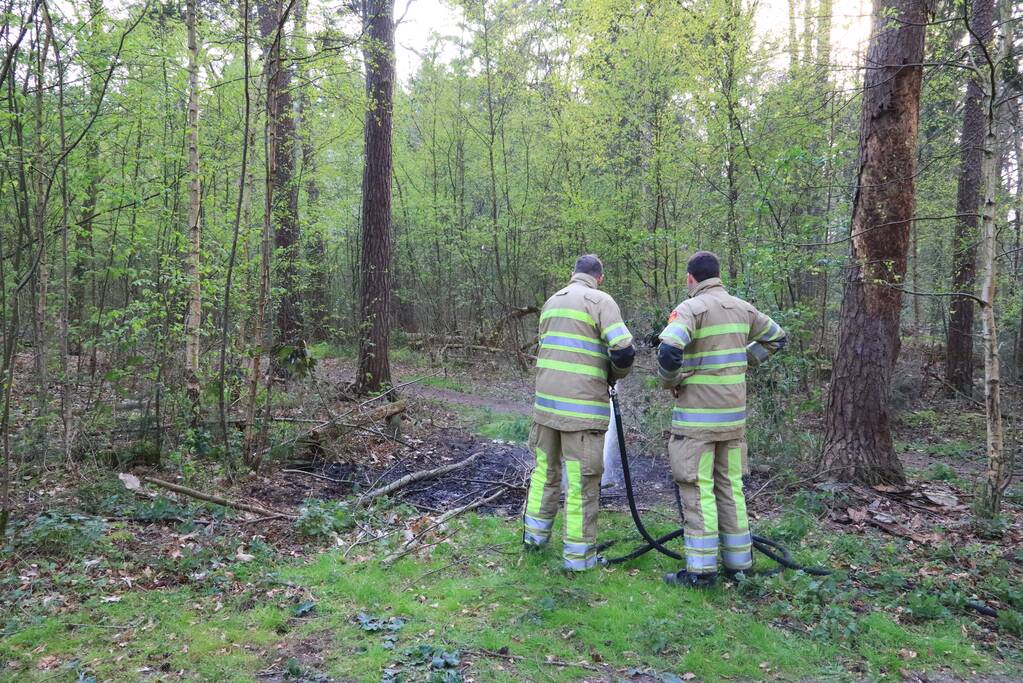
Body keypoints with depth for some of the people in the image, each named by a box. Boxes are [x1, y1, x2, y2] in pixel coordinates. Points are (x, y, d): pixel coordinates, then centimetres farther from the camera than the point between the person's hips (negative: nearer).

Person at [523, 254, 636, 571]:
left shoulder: (551, 302, 16)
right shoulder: (601, 301, -6)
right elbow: (623, 351, -15)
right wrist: (613, 375, 5)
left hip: (546, 401, 6)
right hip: (583, 406, -6)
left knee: (545, 468, 21)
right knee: (582, 481, 2)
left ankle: (535, 533, 32)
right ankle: (578, 554, 9)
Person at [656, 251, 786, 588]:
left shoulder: (691, 308, -12)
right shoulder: (742, 308, 9)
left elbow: (669, 350, -28)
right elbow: (776, 337, 25)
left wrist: (669, 382, -9)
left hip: (697, 416, -6)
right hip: (734, 413, 7)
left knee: (697, 490, -1)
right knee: (730, 486, 15)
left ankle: (701, 569, 3)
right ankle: (738, 561, 22)